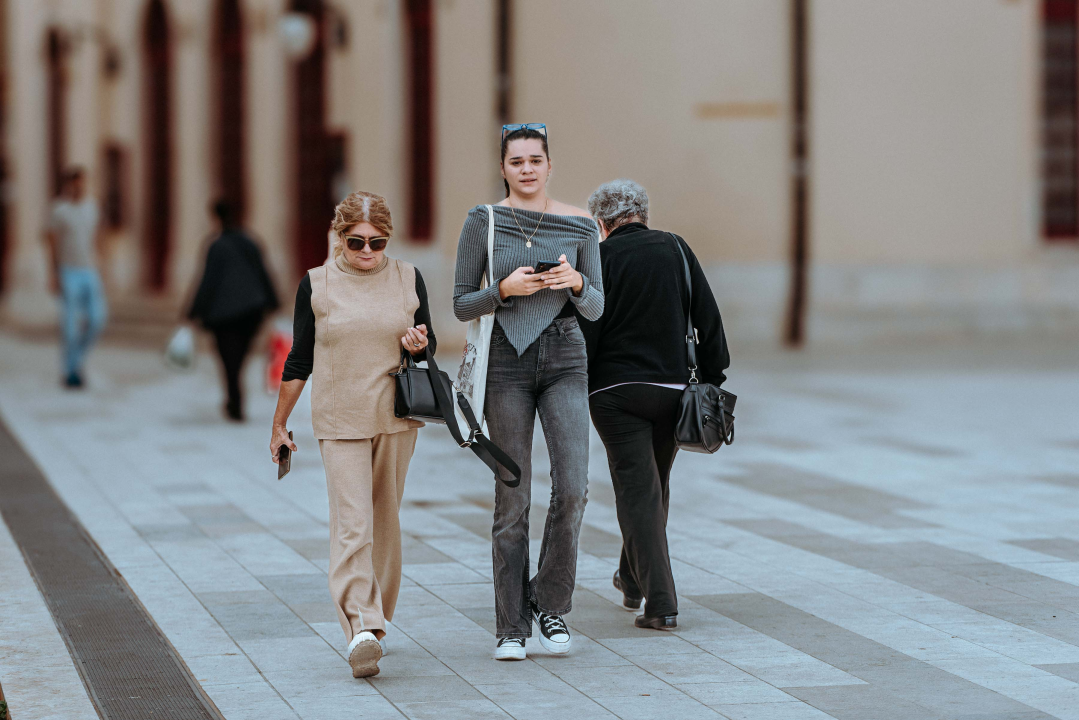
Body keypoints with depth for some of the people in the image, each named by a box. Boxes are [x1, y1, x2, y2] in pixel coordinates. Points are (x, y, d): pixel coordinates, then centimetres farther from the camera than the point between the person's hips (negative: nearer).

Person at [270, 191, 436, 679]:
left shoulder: (408, 279, 6)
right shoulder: (316, 285, 1)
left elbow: (428, 345, 13)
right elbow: (299, 361, 7)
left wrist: (418, 345, -11)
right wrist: (279, 424, 9)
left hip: (396, 419, 3)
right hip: (340, 422, -2)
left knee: (384, 522, 10)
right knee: (352, 524, -13)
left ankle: (376, 620, 24)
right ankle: (362, 630, -22)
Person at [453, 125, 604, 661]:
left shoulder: (580, 225, 4)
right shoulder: (482, 222, -1)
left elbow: (595, 308, 5)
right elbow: (461, 306, 0)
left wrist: (575, 283, -17)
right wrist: (505, 289, -18)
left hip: (564, 361, 1)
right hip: (507, 363, -1)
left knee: (572, 487, -13)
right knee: (512, 500, -1)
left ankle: (551, 603, 7)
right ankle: (511, 627, 8)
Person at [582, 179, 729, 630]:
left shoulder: (602, 257, -5)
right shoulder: (675, 249, 6)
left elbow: (585, 329, -10)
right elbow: (708, 318, 5)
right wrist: (712, 379, 11)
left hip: (615, 391, -4)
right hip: (672, 387, 4)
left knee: (637, 491, -3)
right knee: (655, 486, 20)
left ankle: (660, 602, -10)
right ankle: (633, 580, 38)